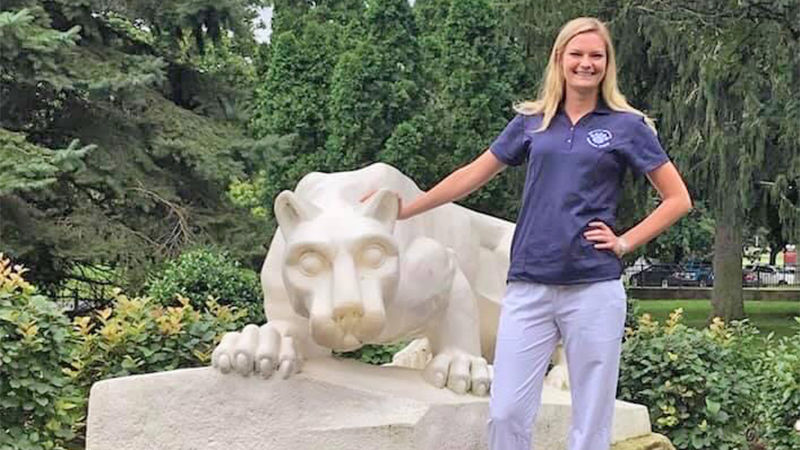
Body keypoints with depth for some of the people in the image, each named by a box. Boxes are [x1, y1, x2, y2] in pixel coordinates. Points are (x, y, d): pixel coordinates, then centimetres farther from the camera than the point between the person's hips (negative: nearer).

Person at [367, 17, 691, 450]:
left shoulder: (627, 126, 4)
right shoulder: (531, 121, 11)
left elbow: (677, 199, 7)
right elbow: (471, 176, 17)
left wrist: (625, 242, -2)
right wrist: (402, 211, 19)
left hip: (593, 289, -2)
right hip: (528, 288, 2)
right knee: (505, 413, 0)